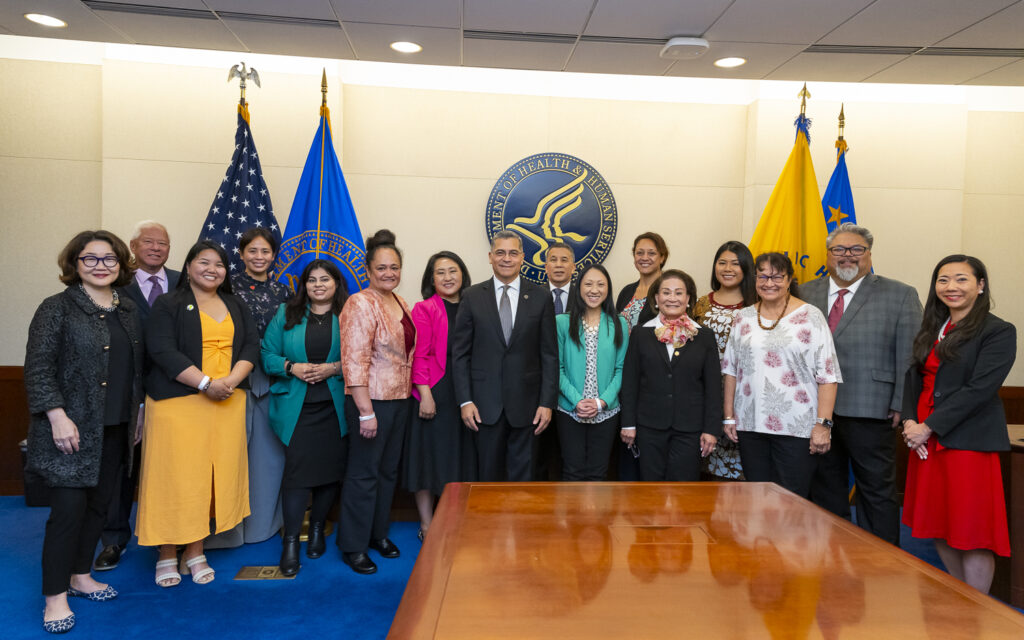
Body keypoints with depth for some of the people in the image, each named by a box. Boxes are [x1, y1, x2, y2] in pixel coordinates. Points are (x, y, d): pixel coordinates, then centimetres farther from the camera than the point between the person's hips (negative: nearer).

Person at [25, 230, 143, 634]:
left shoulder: (128, 310, 10)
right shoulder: (57, 308, -7)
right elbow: (37, 368, -12)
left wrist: (137, 411, 13)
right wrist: (57, 416, -18)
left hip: (115, 429, 6)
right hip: (73, 429, -6)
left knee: (99, 505, 13)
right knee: (69, 508, -4)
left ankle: (80, 576, 30)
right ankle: (55, 597, 9)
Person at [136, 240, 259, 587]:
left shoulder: (236, 307, 16)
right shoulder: (168, 305, 2)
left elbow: (251, 345, 7)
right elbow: (162, 351, -9)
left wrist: (231, 381, -10)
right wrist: (205, 383, -17)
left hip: (228, 403, 4)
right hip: (177, 402, -4)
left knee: (214, 476, 5)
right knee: (175, 476, 0)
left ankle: (195, 552, 17)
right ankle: (167, 555, 15)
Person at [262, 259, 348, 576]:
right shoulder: (286, 313, 8)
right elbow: (267, 354, 6)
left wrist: (333, 368, -16)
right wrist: (291, 367, -11)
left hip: (335, 408, 0)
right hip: (297, 408, 0)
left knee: (330, 468, 7)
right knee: (297, 467, -6)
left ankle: (317, 528, 29)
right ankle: (290, 541, 6)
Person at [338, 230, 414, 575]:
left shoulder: (400, 303, 11)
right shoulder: (361, 304, -14)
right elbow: (354, 362, -20)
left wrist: (412, 394, 12)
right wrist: (366, 412, -22)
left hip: (400, 400, 8)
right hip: (372, 400, -8)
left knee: (388, 470, 16)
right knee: (363, 472, 3)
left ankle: (378, 532, 33)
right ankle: (353, 546, 18)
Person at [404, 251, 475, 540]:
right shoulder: (424, 309, -5)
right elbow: (418, 356, -10)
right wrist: (425, 395, -17)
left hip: (463, 395, 5)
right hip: (433, 395, -5)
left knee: (460, 457, 12)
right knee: (429, 455, 5)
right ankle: (427, 524, 18)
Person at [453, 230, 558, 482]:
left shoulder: (541, 297, 3)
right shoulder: (472, 296, 3)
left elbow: (549, 354, 2)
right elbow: (460, 353, 3)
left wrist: (547, 402, -4)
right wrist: (465, 400, -5)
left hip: (526, 403, 0)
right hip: (486, 403, 0)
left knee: (522, 476, 8)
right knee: (488, 475, 10)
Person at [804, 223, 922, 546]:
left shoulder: (900, 295, 3)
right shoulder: (805, 293, 10)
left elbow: (909, 357, -2)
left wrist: (901, 407, -8)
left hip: (870, 414, -3)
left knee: (877, 492, 7)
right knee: (825, 492, 13)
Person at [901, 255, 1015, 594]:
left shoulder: (999, 332, -6)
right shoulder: (932, 330, 14)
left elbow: (980, 388, -16)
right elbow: (914, 377, 12)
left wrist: (929, 427, -17)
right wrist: (909, 421, -5)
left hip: (968, 442, -7)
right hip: (926, 441, 7)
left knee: (972, 533, 0)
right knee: (938, 527, 15)